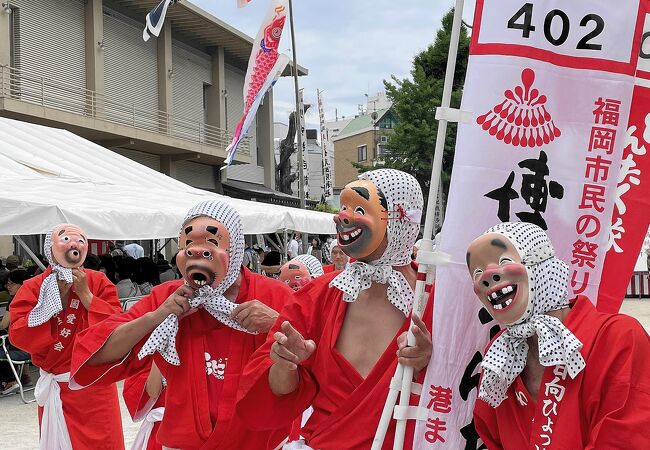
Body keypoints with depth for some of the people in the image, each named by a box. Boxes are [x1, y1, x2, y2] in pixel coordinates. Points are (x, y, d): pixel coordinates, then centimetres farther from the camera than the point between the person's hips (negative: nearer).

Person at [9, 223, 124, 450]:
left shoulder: (98, 281, -1)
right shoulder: (33, 287, -1)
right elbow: (17, 335, -11)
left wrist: (85, 294, -14)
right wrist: (55, 298, -13)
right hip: (55, 389, 1)